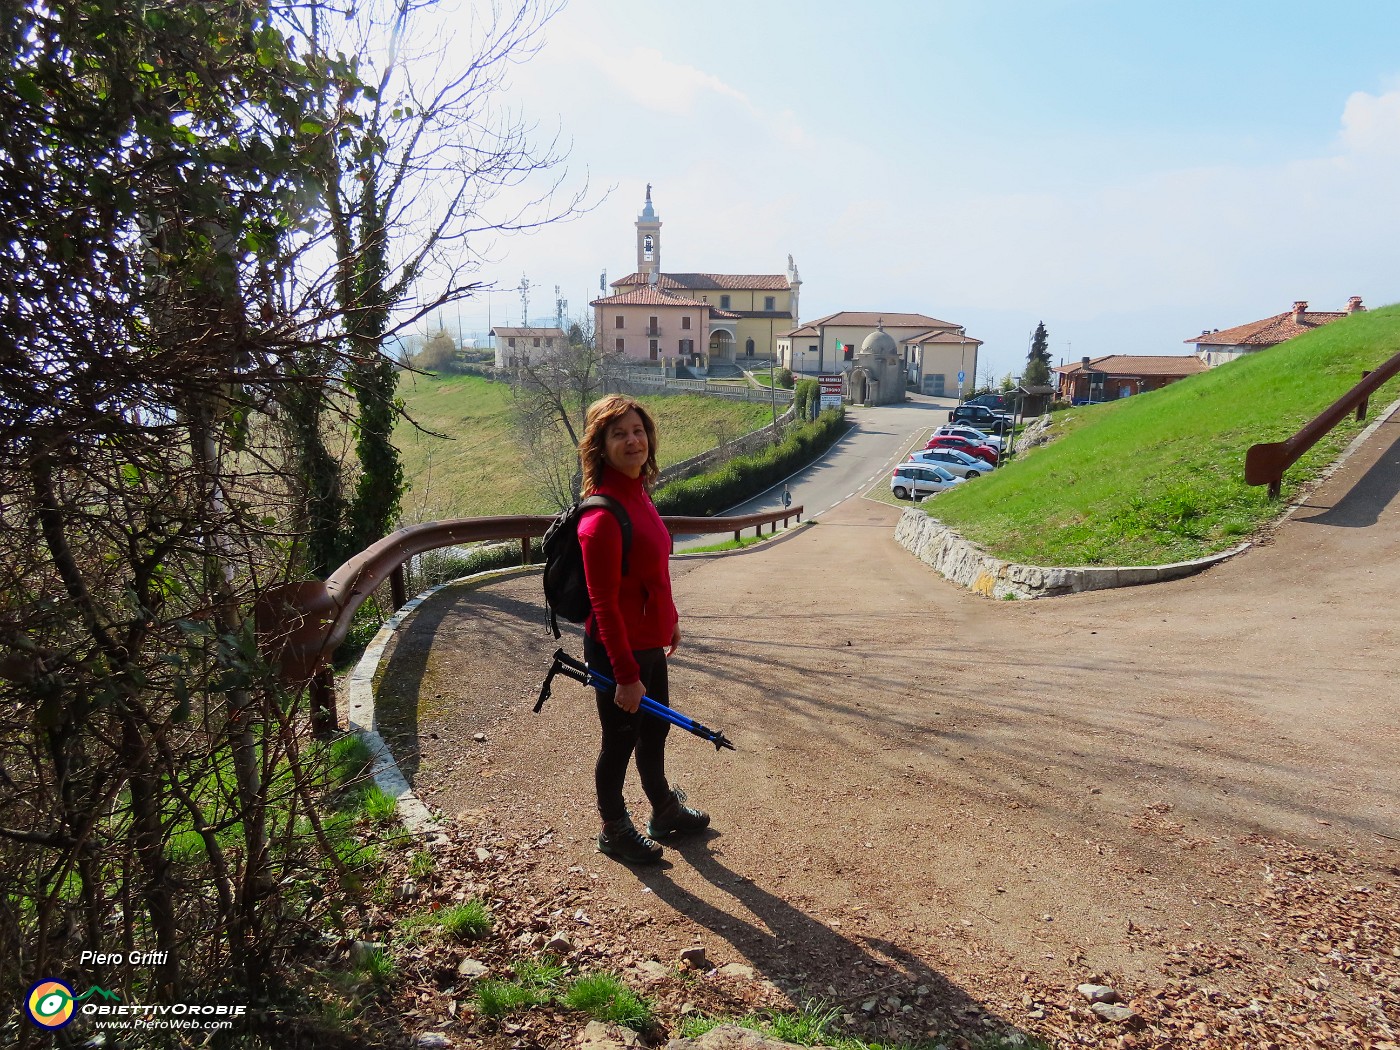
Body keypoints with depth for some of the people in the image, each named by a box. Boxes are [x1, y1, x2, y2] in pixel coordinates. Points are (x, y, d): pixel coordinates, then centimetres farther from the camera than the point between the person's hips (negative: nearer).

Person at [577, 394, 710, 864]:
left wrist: (669, 621, 20)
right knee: (620, 741, 13)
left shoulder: (638, 492, 1)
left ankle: (665, 811, 49)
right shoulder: (602, 514, -27)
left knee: (655, 729, 26)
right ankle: (614, 830, 39)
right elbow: (604, 602, -25)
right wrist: (626, 675, -21)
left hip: (649, 643, 9)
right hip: (619, 650, -9)